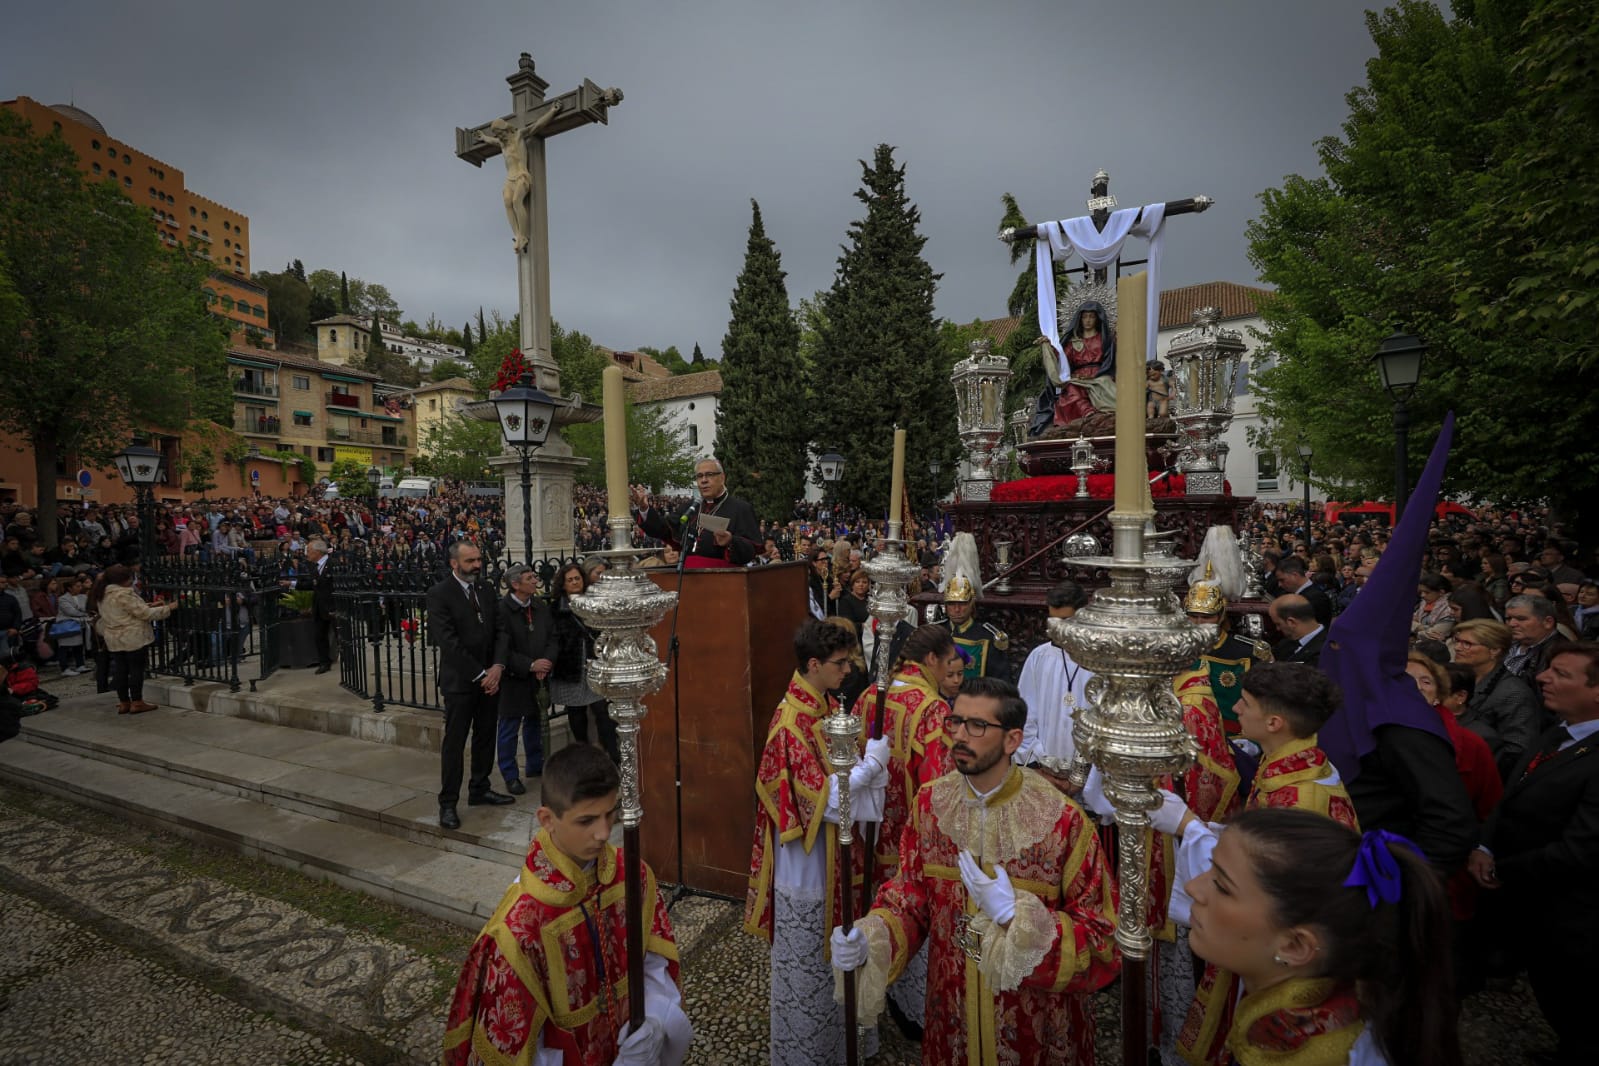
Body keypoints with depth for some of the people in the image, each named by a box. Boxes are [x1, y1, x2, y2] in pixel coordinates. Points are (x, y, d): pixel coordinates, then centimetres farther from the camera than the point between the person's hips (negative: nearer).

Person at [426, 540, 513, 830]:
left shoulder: (485, 593, 10)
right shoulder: (439, 594, -10)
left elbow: (498, 632, 9)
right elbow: (448, 642, -16)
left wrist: (497, 667, -7)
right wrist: (480, 675, -16)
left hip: (489, 678, 6)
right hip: (460, 681, -6)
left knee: (485, 738, 13)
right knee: (454, 743, 2)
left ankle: (479, 790, 27)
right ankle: (447, 803, 13)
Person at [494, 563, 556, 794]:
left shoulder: (541, 607, 3)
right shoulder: (501, 610, -15)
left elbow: (552, 638, 4)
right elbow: (501, 648, -17)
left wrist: (546, 663, -12)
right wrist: (530, 665, -18)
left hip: (539, 677, 6)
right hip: (513, 679, -6)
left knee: (535, 723, 18)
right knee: (509, 727, 5)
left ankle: (536, 766, 34)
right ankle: (510, 776, 18)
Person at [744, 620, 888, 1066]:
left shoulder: (828, 706, 0)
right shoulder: (792, 722, -26)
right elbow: (825, 800, -27)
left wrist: (872, 762, -8)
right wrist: (871, 762, -22)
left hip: (833, 854, 8)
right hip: (808, 865, -8)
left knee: (834, 953, 25)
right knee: (807, 963, 13)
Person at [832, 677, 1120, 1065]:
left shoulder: (1062, 820, -21)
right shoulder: (931, 803, -10)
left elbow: (1102, 939, -15)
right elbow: (910, 899, -1)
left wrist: (1014, 914, -27)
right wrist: (870, 940, -19)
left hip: (1036, 1024, -3)